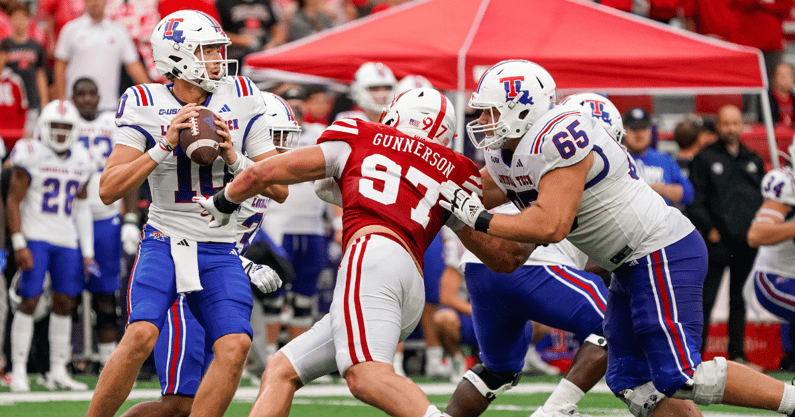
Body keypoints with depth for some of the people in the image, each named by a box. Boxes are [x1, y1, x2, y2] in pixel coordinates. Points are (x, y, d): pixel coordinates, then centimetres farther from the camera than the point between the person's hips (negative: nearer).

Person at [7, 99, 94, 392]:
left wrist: (87, 251, 14)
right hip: (35, 238, -5)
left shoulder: (81, 161, 10)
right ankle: (18, 371, -4)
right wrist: (19, 245, -13)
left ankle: (58, 371, 11)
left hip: (67, 241, 5)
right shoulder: (32, 156, -7)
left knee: (64, 302, 4)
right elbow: (13, 201, -7)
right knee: (29, 302, -9)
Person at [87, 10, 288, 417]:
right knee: (140, 335, -23)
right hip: (164, 242, -3)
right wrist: (165, 146, -19)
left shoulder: (242, 101, 1)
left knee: (235, 345, -17)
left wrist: (234, 159, -14)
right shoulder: (145, 105, -5)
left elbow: (278, 189, 3)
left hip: (219, 252, 3)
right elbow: (109, 189, -11)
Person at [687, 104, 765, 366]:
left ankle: (737, 354, 17)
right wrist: (708, 229, -12)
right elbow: (695, 200, -2)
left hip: (748, 243, 4)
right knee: (705, 299, -7)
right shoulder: (705, 159, 3)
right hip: (717, 242, -4)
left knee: (740, 300, 10)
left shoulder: (754, 160, 17)